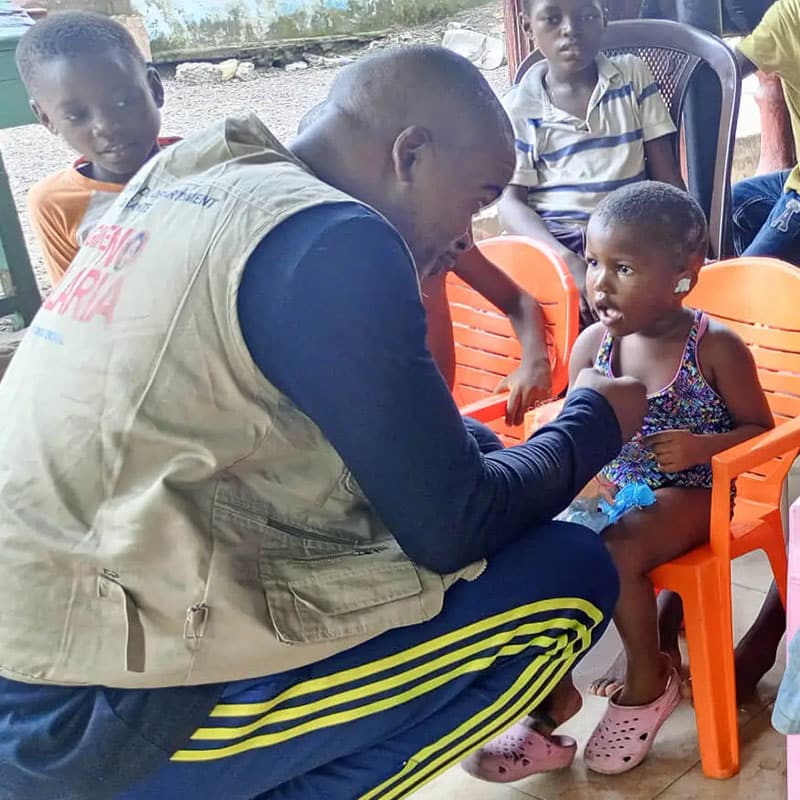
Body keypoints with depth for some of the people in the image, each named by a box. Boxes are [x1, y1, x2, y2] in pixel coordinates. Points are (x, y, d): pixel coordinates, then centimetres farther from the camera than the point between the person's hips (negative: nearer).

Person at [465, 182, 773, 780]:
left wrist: (703, 446, -23)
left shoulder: (716, 347, -11)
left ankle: (649, 682, -3)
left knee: (615, 553, -32)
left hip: (688, 494, -4)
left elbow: (759, 428, -3)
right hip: (611, 489, 5)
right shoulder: (593, 344, -2)